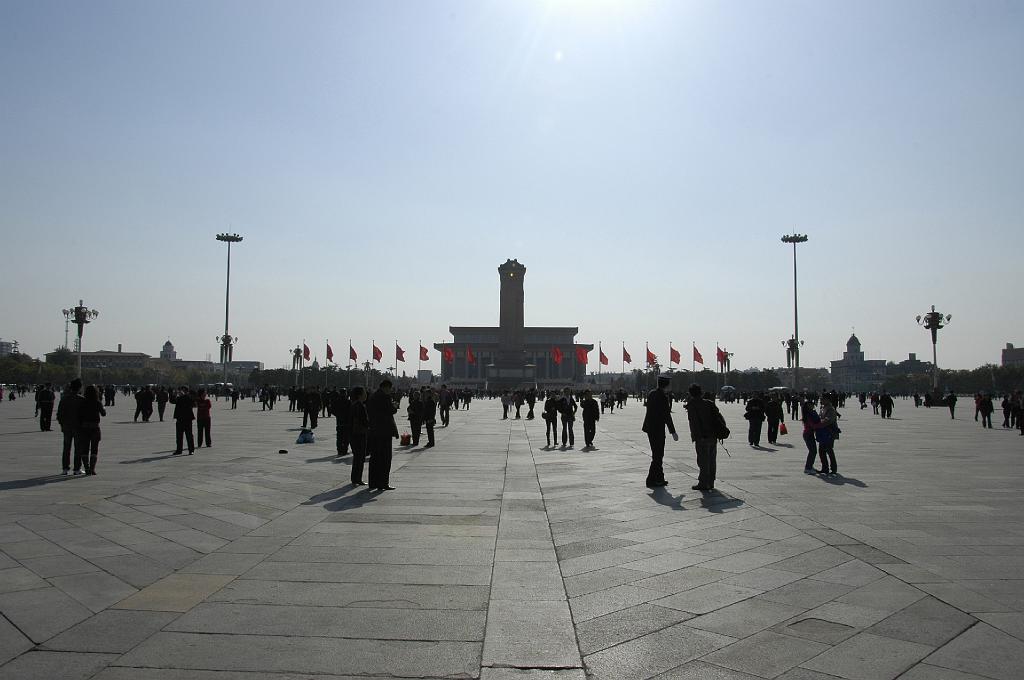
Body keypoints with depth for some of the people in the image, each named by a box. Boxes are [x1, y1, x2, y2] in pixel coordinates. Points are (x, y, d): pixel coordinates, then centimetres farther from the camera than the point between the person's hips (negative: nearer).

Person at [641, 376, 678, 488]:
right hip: (658, 429, -9)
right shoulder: (663, 397, -18)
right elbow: (667, 416, -18)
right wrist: (673, 432, -13)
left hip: (650, 427, 9)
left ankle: (659, 478, 25)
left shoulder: (651, 393, 7)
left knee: (657, 454, 17)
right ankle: (651, 480, 2)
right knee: (658, 455, -1)